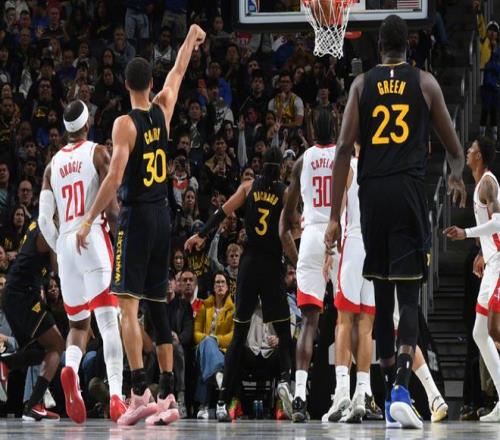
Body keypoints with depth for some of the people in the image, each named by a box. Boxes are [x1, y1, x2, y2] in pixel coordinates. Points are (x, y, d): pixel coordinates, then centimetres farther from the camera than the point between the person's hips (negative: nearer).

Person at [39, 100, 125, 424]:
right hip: (93, 238, -4)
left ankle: (70, 369, -20)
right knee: (108, 321, -7)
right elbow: (111, 205, -9)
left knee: (78, 324, 12)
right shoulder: (98, 153, 2)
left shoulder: (53, 164, 15)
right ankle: (116, 395, -21)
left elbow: (44, 220, 9)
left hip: (64, 243, 4)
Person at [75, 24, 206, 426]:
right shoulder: (163, 111, 5)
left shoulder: (125, 124, -11)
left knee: (128, 303, -10)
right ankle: (168, 396, 10)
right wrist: (191, 38, 40)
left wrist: (89, 220, -15)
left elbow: (115, 177, -19)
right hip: (162, 216, 6)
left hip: (136, 217, -6)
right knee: (158, 305, 11)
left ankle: (141, 391, -23)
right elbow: (178, 73, 23)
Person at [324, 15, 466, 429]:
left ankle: (391, 390, 19)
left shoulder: (362, 84, 8)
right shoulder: (425, 82, 6)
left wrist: (335, 217, 1)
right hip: (410, 191, -2)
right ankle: (401, 389, -22)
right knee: (409, 296, -4)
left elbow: (344, 151, 1)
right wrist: (457, 177, 35)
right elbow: (453, 145, 13)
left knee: (382, 294, 14)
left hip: (372, 193, 2)